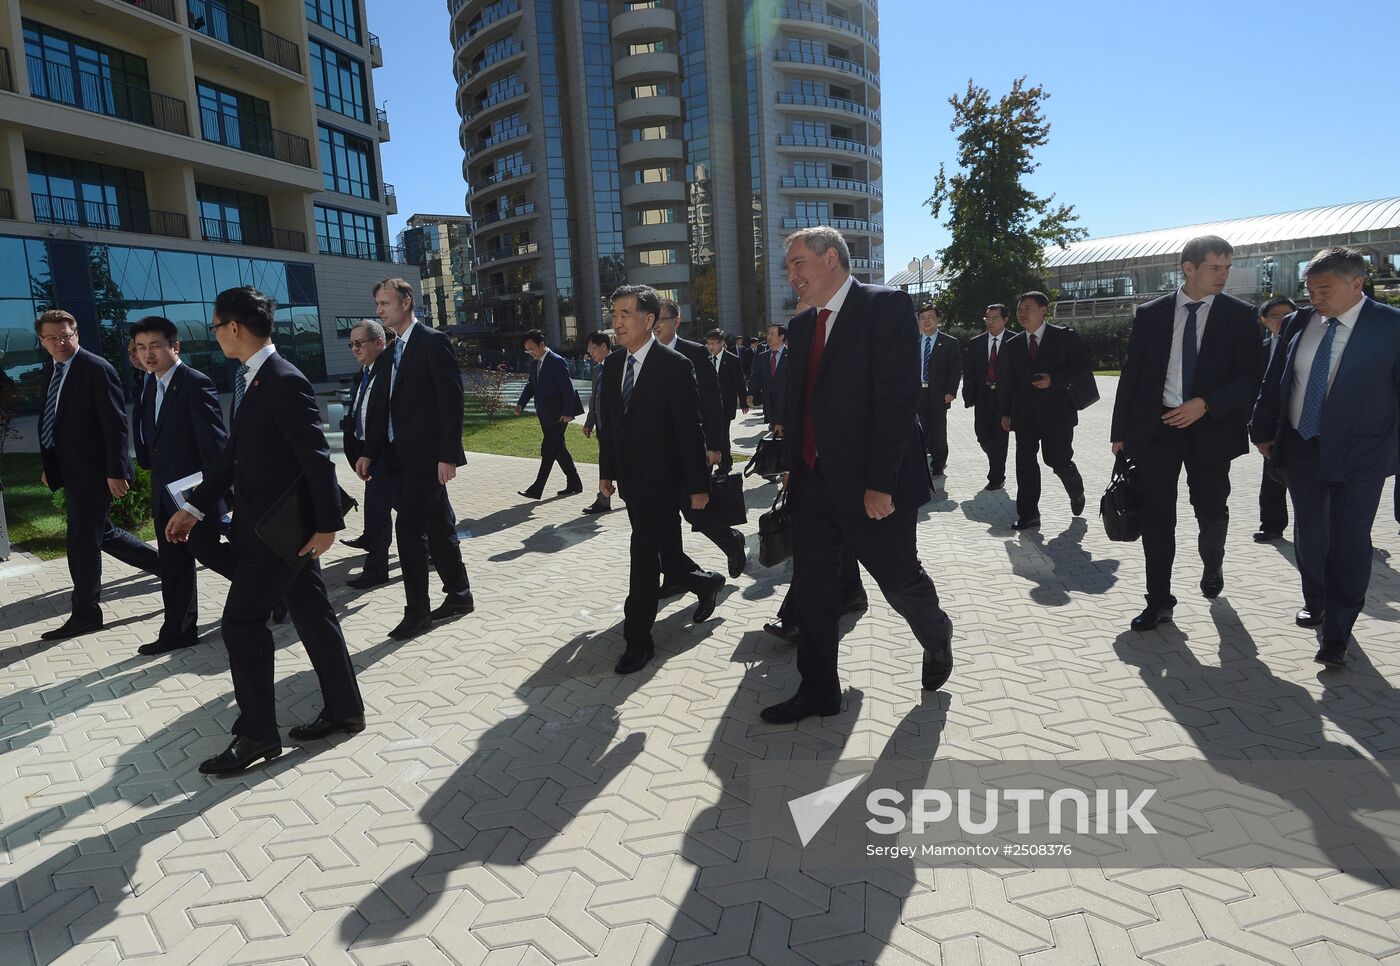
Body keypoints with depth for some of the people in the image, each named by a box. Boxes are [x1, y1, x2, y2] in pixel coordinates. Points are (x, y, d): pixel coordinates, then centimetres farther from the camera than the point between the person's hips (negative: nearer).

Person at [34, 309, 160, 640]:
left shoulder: (97, 369, -13)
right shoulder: (49, 371, 12)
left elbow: (116, 424, -17)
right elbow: (52, 422, 18)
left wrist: (116, 472, -20)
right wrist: (49, 465, 16)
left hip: (92, 471, -8)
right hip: (69, 471, 9)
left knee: (81, 541, -2)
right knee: (99, 533, 16)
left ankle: (84, 615, 11)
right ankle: (163, 564, 29)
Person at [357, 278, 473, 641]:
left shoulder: (433, 341, -8)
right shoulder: (390, 353, 15)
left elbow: (452, 400, -15)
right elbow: (379, 405, 17)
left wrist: (447, 455, -19)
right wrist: (369, 452, 9)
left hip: (427, 457, -8)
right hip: (399, 458, 8)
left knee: (408, 529, -8)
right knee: (437, 528, 14)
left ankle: (416, 612, 3)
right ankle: (459, 595, 25)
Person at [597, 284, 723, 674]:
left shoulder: (675, 366, -13)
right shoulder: (613, 365, 7)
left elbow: (691, 430, -13)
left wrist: (699, 485, -13)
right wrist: (606, 471, 13)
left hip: (661, 480, -6)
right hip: (631, 481, 7)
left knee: (644, 558, -4)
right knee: (665, 553, 16)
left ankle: (638, 640, 8)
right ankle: (705, 584, 43)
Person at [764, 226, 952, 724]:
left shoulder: (886, 306, -11)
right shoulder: (803, 325, 12)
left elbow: (898, 397, -18)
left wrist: (881, 483, -21)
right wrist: (791, 467, 12)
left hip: (871, 486, -6)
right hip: (813, 483, 7)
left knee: (900, 582, 9)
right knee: (811, 590, 9)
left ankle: (936, 637, 41)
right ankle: (818, 691, 24)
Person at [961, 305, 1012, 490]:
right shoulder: (975, 343, 7)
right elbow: (968, 372, 7)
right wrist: (968, 397, 0)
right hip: (983, 397, 3)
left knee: (1000, 437, -2)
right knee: (982, 435, 4)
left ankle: (996, 477, 8)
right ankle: (997, 465, 31)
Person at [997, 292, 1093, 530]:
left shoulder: (1065, 337, 0)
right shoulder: (1013, 345, 11)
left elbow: (1084, 368, -4)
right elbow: (1006, 381, 14)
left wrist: (1054, 380, -17)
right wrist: (1005, 412, 9)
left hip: (1057, 412, -3)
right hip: (1025, 414, 4)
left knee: (1058, 460, -2)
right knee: (1025, 462, -2)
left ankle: (1076, 491, 32)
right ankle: (1028, 515, 3)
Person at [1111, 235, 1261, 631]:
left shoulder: (1239, 315, 1)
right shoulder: (1150, 314, 4)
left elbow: (1250, 377, -2)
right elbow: (1131, 374, 5)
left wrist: (1206, 404, -17)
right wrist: (1121, 431, 3)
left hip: (1211, 428, 0)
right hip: (1155, 426, 0)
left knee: (1211, 510, 11)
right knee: (1156, 516, 2)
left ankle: (1212, 565, 44)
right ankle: (1159, 601, 13)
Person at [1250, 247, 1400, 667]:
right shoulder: (1299, 323, 2)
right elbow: (1273, 381, 9)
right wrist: (1264, 431, 9)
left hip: (1359, 456, -4)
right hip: (1301, 448, 4)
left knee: (1349, 542, -1)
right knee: (1309, 533, 16)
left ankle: (1336, 634, 7)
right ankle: (1315, 601, 37)